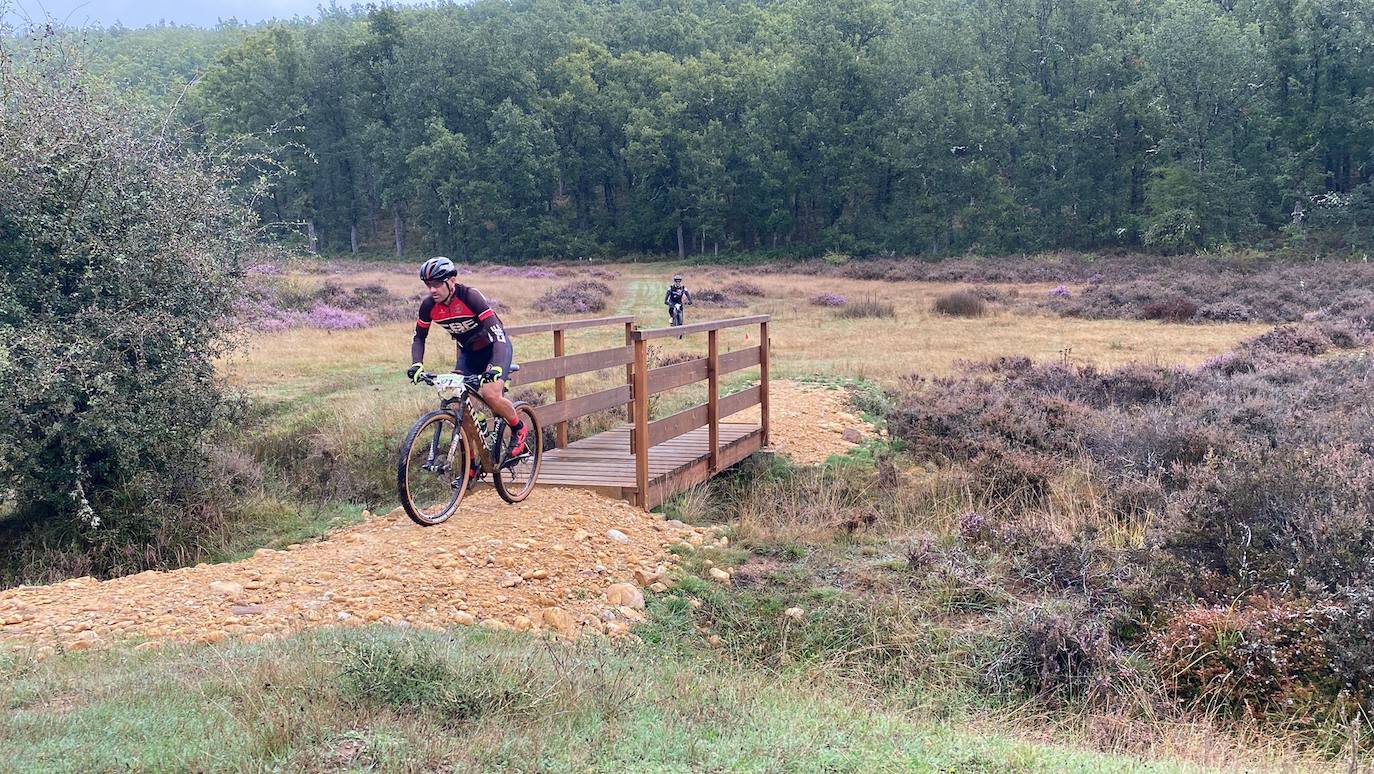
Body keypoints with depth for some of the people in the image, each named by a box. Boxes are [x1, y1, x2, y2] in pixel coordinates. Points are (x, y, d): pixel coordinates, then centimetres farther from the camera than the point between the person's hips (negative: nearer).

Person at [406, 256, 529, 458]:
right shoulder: (429, 305, -13)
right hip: (468, 352, 5)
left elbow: (497, 332, -34)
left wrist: (495, 367, -47)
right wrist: (416, 364, -18)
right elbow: (419, 337, 0)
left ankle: (519, 429, 2)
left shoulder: (470, 296, -29)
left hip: (495, 347, -5)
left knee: (490, 394, -28)